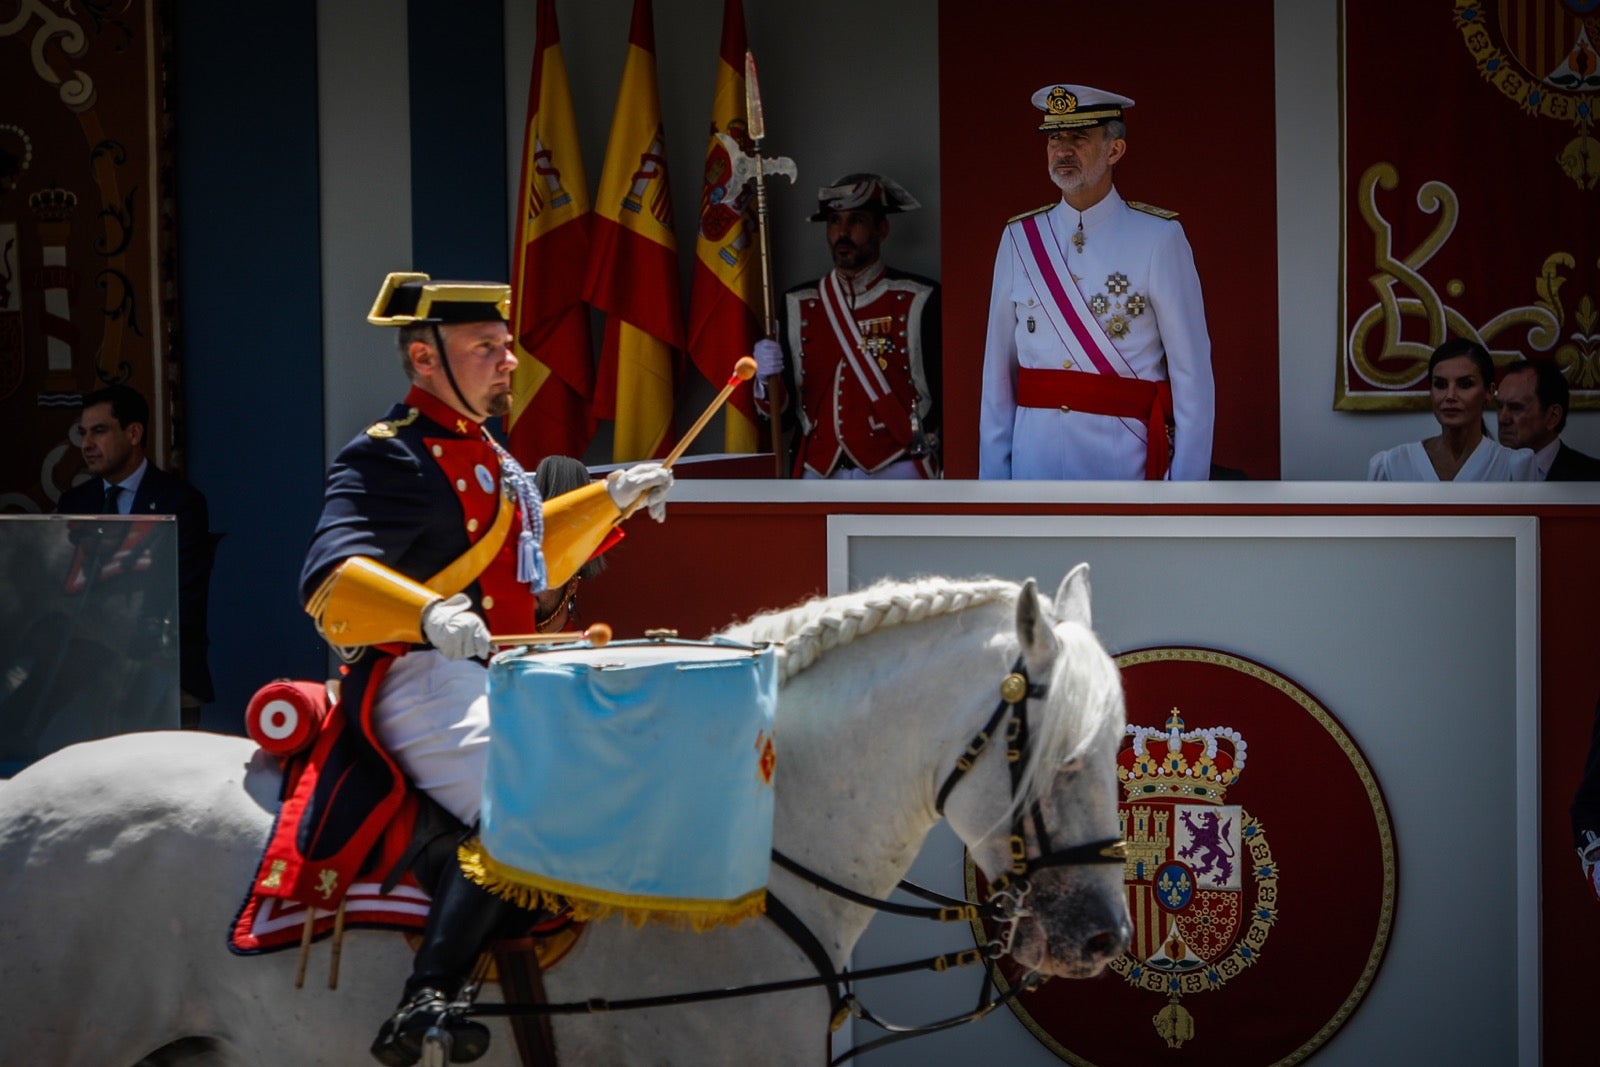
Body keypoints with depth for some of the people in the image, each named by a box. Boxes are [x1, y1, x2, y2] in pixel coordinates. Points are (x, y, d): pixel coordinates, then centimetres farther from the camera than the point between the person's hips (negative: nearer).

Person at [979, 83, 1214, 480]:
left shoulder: (1159, 238, -5)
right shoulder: (1018, 238, 5)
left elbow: (1192, 372, -7)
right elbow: (999, 369, 5)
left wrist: (1187, 482, -12)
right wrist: (992, 475, 2)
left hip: (1124, 459, -3)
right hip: (1034, 460, 3)